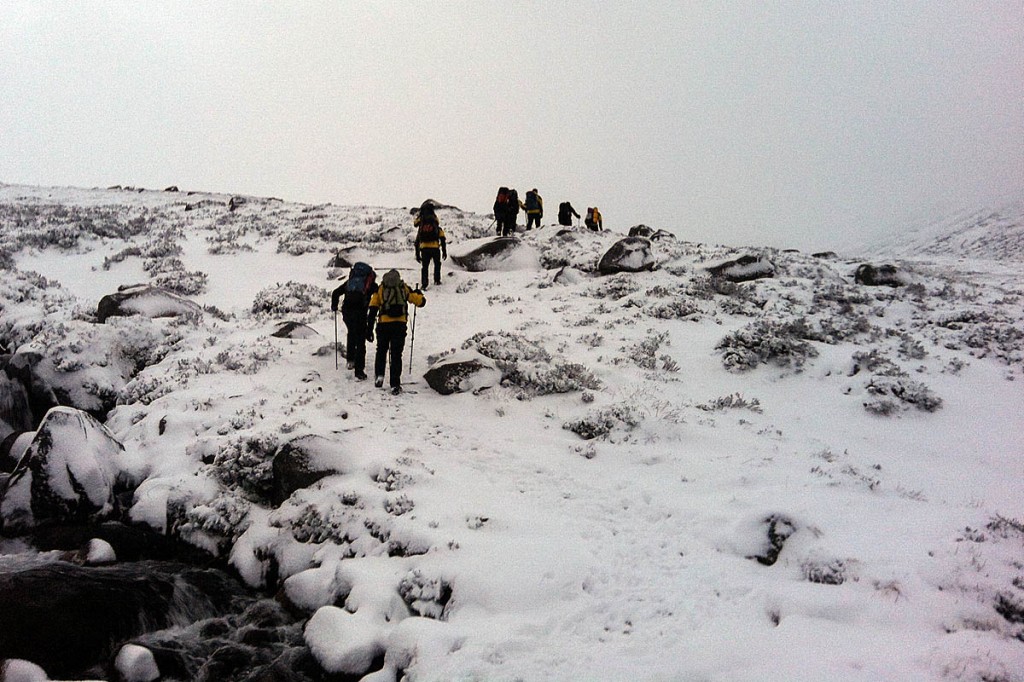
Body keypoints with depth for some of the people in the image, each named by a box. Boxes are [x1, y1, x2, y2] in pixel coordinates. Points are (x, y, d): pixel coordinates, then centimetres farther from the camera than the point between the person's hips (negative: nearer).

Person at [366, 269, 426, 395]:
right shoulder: (404, 289, 10)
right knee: (396, 355, 5)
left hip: (383, 325, 0)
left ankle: (379, 376, 8)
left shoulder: (380, 289, 10)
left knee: (381, 351, 23)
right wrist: (419, 293, 37)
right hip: (399, 325, 0)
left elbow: (372, 310, 3)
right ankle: (395, 385, 0)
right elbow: (421, 302, 14)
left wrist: (369, 329, 5)